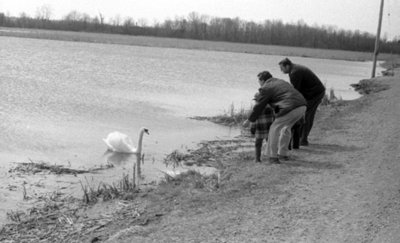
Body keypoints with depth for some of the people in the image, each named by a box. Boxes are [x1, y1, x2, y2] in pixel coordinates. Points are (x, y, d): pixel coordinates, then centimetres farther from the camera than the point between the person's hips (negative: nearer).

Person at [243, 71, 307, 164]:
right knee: (286, 128, 26)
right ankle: (283, 153, 31)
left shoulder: (266, 88, 5)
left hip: (291, 109, -8)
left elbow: (258, 107, 8)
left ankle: (272, 156, 9)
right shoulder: (281, 82, 30)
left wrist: (249, 120, 19)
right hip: (302, 106, 8)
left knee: (274, 129, 7)